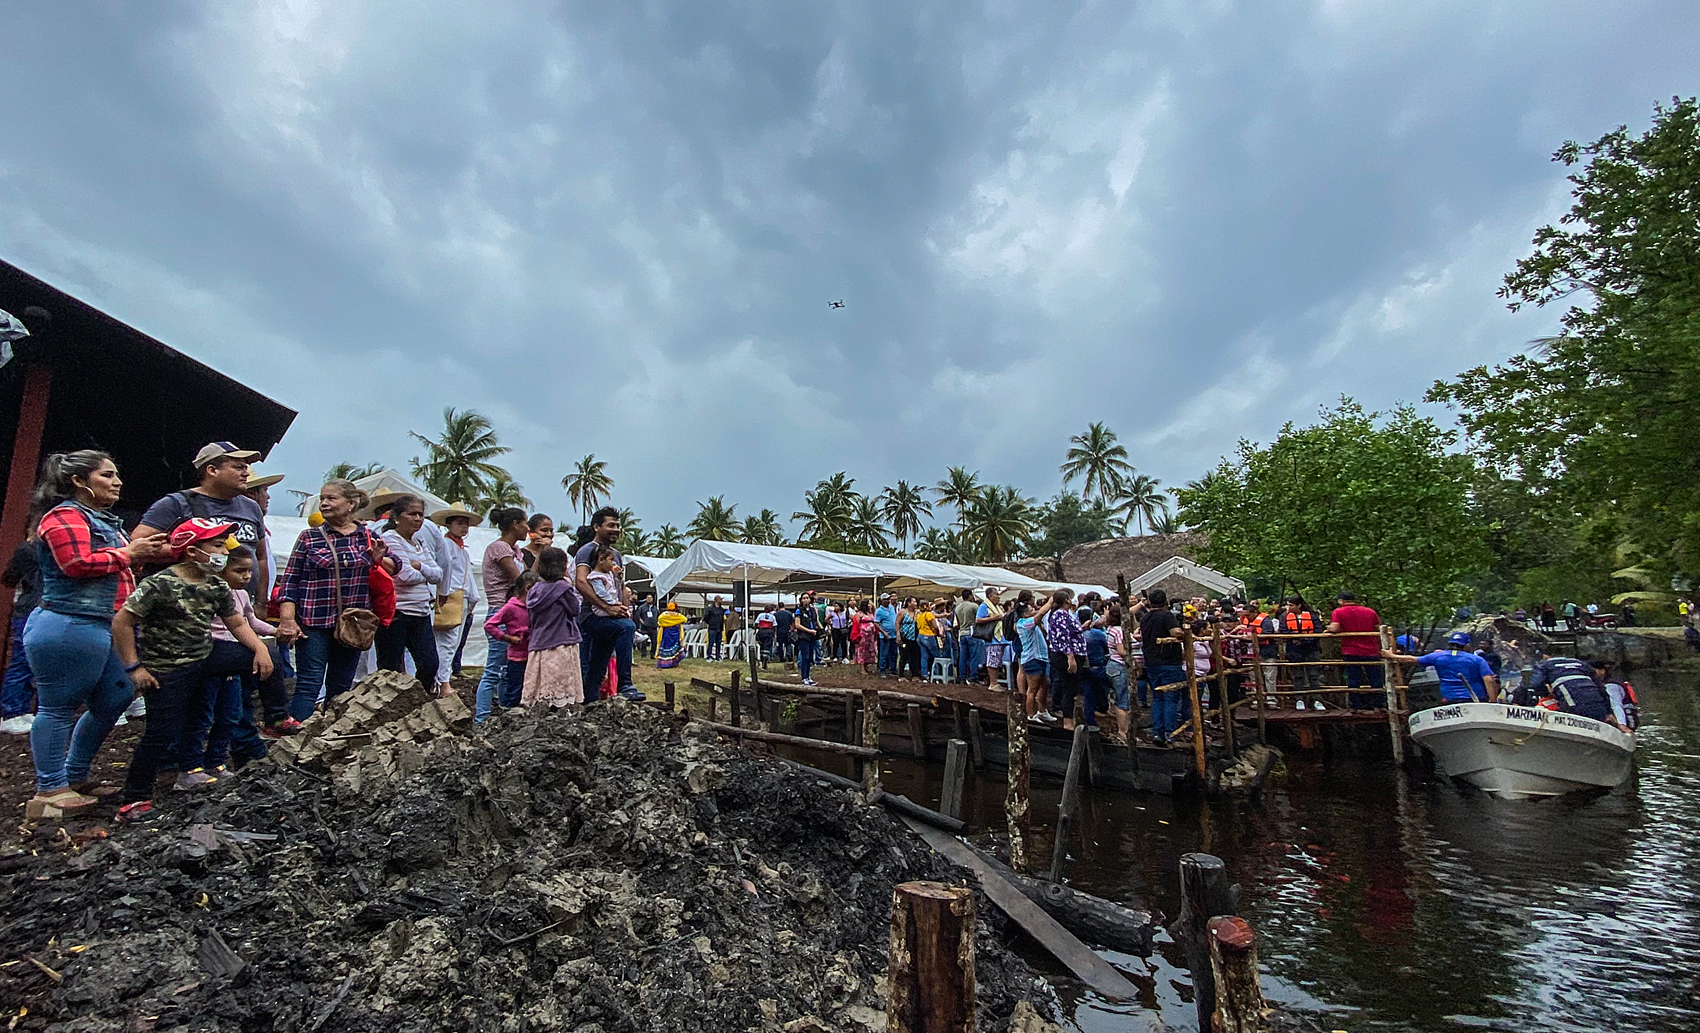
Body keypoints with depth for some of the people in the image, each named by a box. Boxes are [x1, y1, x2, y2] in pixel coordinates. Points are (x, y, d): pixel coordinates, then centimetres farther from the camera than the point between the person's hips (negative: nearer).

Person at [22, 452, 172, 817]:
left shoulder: (101, 519, 21)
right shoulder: (65, 516, -10)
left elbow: (116, 567, 27)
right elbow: (78, 564, -22)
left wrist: (148, 553, 10)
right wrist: (128, 553, -12)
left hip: (103, 628, 10)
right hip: (70, 626, -10)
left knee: (114, 700, 14)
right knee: (59, 708, -2)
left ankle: (74, 778, 27)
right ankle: (50, 792, 6)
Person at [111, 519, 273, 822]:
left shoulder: (216, 586, 5)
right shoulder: (160, 585, -16)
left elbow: (237, 623, 12)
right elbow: (122, 622, -14)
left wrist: (260, 648, -2)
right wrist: (134, 668, -14)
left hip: (203, 664, 7)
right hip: (166, 672, -7)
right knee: (162, 734, -7)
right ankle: (136, 799, 8)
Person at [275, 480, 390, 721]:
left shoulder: (369, 538, 7)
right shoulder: (309, 537, 3)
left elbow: (392, 569, 19)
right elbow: (289, 581, 1)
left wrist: (380, 560, -5)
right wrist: (287, 620, -10)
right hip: (314, 624, -2)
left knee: (341, 688, 10)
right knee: (309, 685, -7)